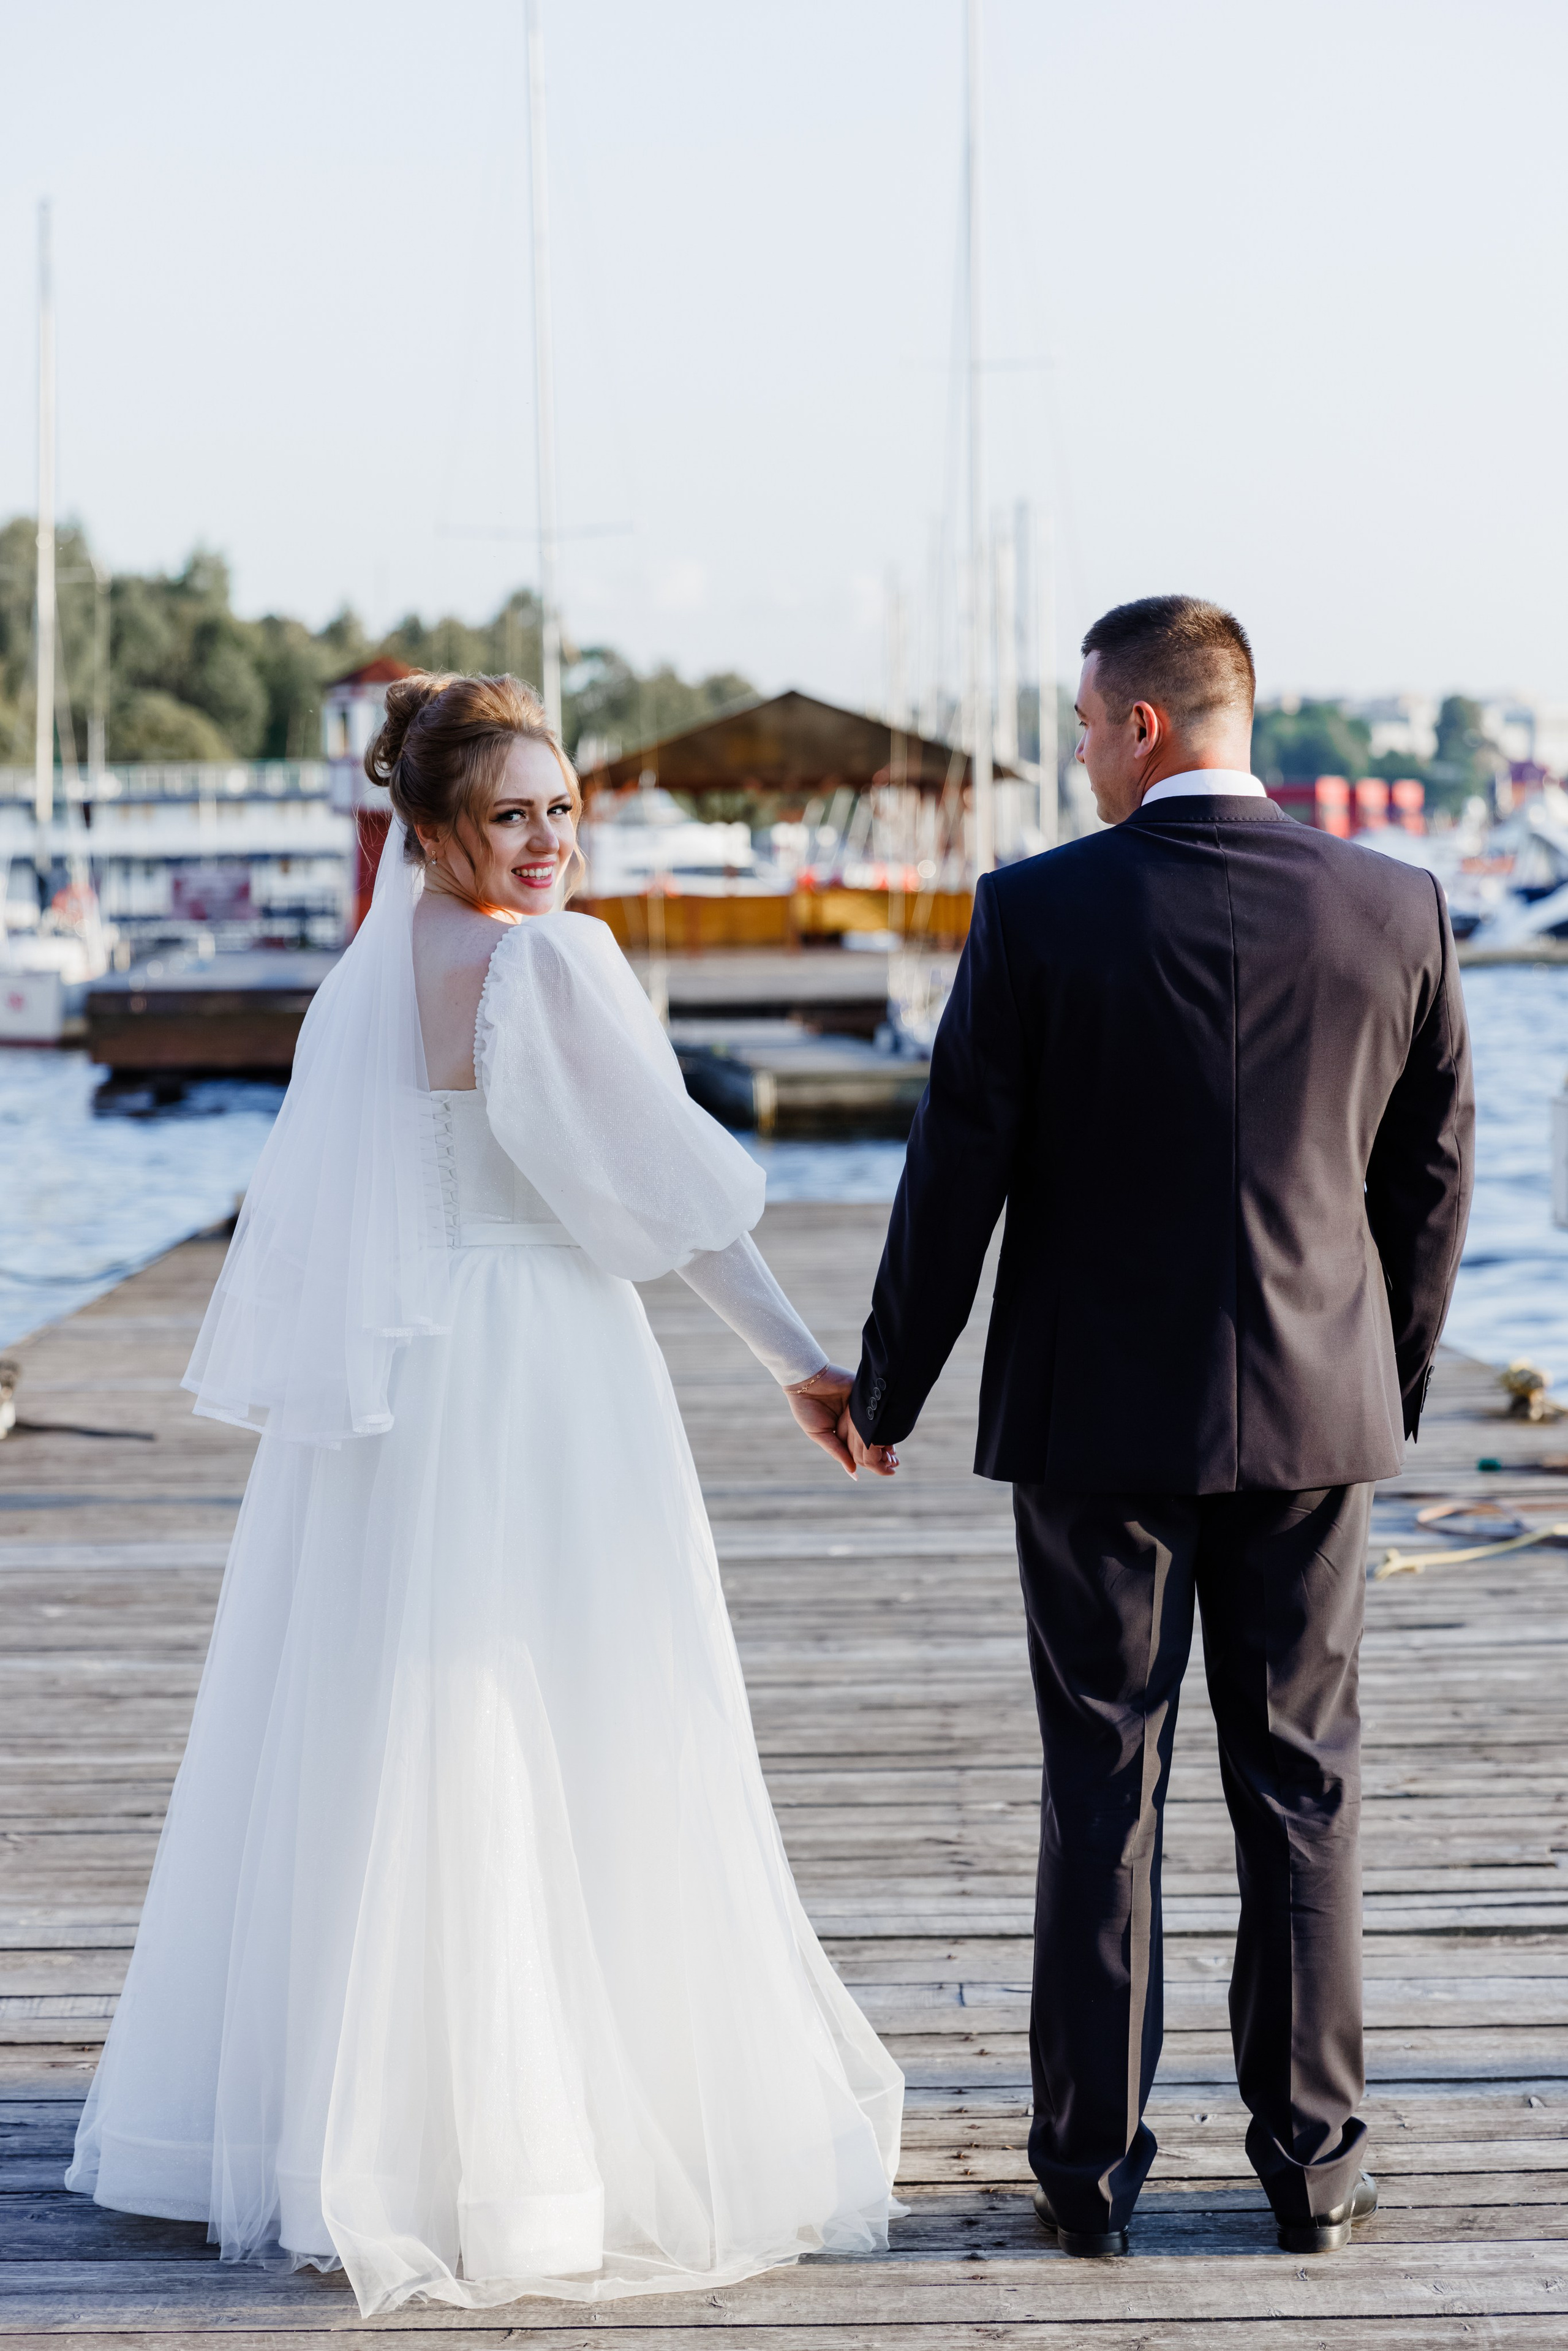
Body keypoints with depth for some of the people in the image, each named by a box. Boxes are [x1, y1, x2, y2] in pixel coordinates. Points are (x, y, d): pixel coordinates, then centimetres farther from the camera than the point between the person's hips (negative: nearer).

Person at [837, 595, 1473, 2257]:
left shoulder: (1038, 913, -10)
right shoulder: (1394, 908, -2)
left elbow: (957, 1172, -6)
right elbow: (1431, 1176, 5)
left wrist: (886, 1388, 7)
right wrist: (1394, 1379, 19)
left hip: (1098, 1414, -2)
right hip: (1315, 1405, 2)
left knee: (1100, 1791, 6)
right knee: (1301, 1789, 10)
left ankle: (1091, 2165, 11)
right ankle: (1312, 2161, 14)